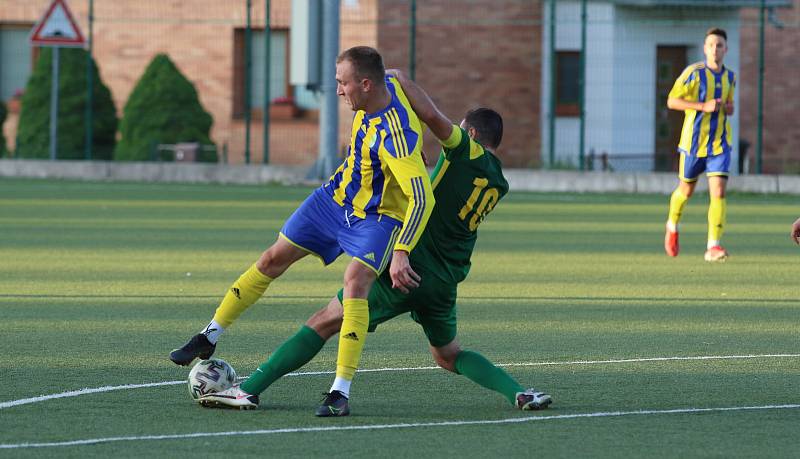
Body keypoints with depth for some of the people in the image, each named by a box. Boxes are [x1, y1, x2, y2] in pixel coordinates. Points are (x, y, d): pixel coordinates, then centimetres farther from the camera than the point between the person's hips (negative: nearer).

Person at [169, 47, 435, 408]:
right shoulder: (388, 85, -13)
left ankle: (341, 389, -29)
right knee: (274, 259, 10)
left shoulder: (396, 136, -36)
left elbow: (423, 198, -40)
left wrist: (400, 253, -48)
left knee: (356, 280, -31)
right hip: (336, 197, 8)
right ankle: (209, 337, 23)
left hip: (378, 216, -8)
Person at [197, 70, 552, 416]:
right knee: (449, 356, 26)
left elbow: (433, 116, -23)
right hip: (446, 282, 6)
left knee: (324, 322, -3)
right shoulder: (498, 185, 14)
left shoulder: (467, 151, -6)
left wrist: (400, 78, -13)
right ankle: (519, 393, 6)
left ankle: (250, 390, -8)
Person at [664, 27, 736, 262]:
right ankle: (672, 227, 44)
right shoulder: (694, 73, -10)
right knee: (686, 190, 14)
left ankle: (713, 247, -14)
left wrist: (728, 108, -1)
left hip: (719, 144, 3)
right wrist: (704, 106, -22)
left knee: (718, 192, -13)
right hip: (694, 141, -3)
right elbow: (672, 101, -12)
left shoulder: (729, 77, 7)